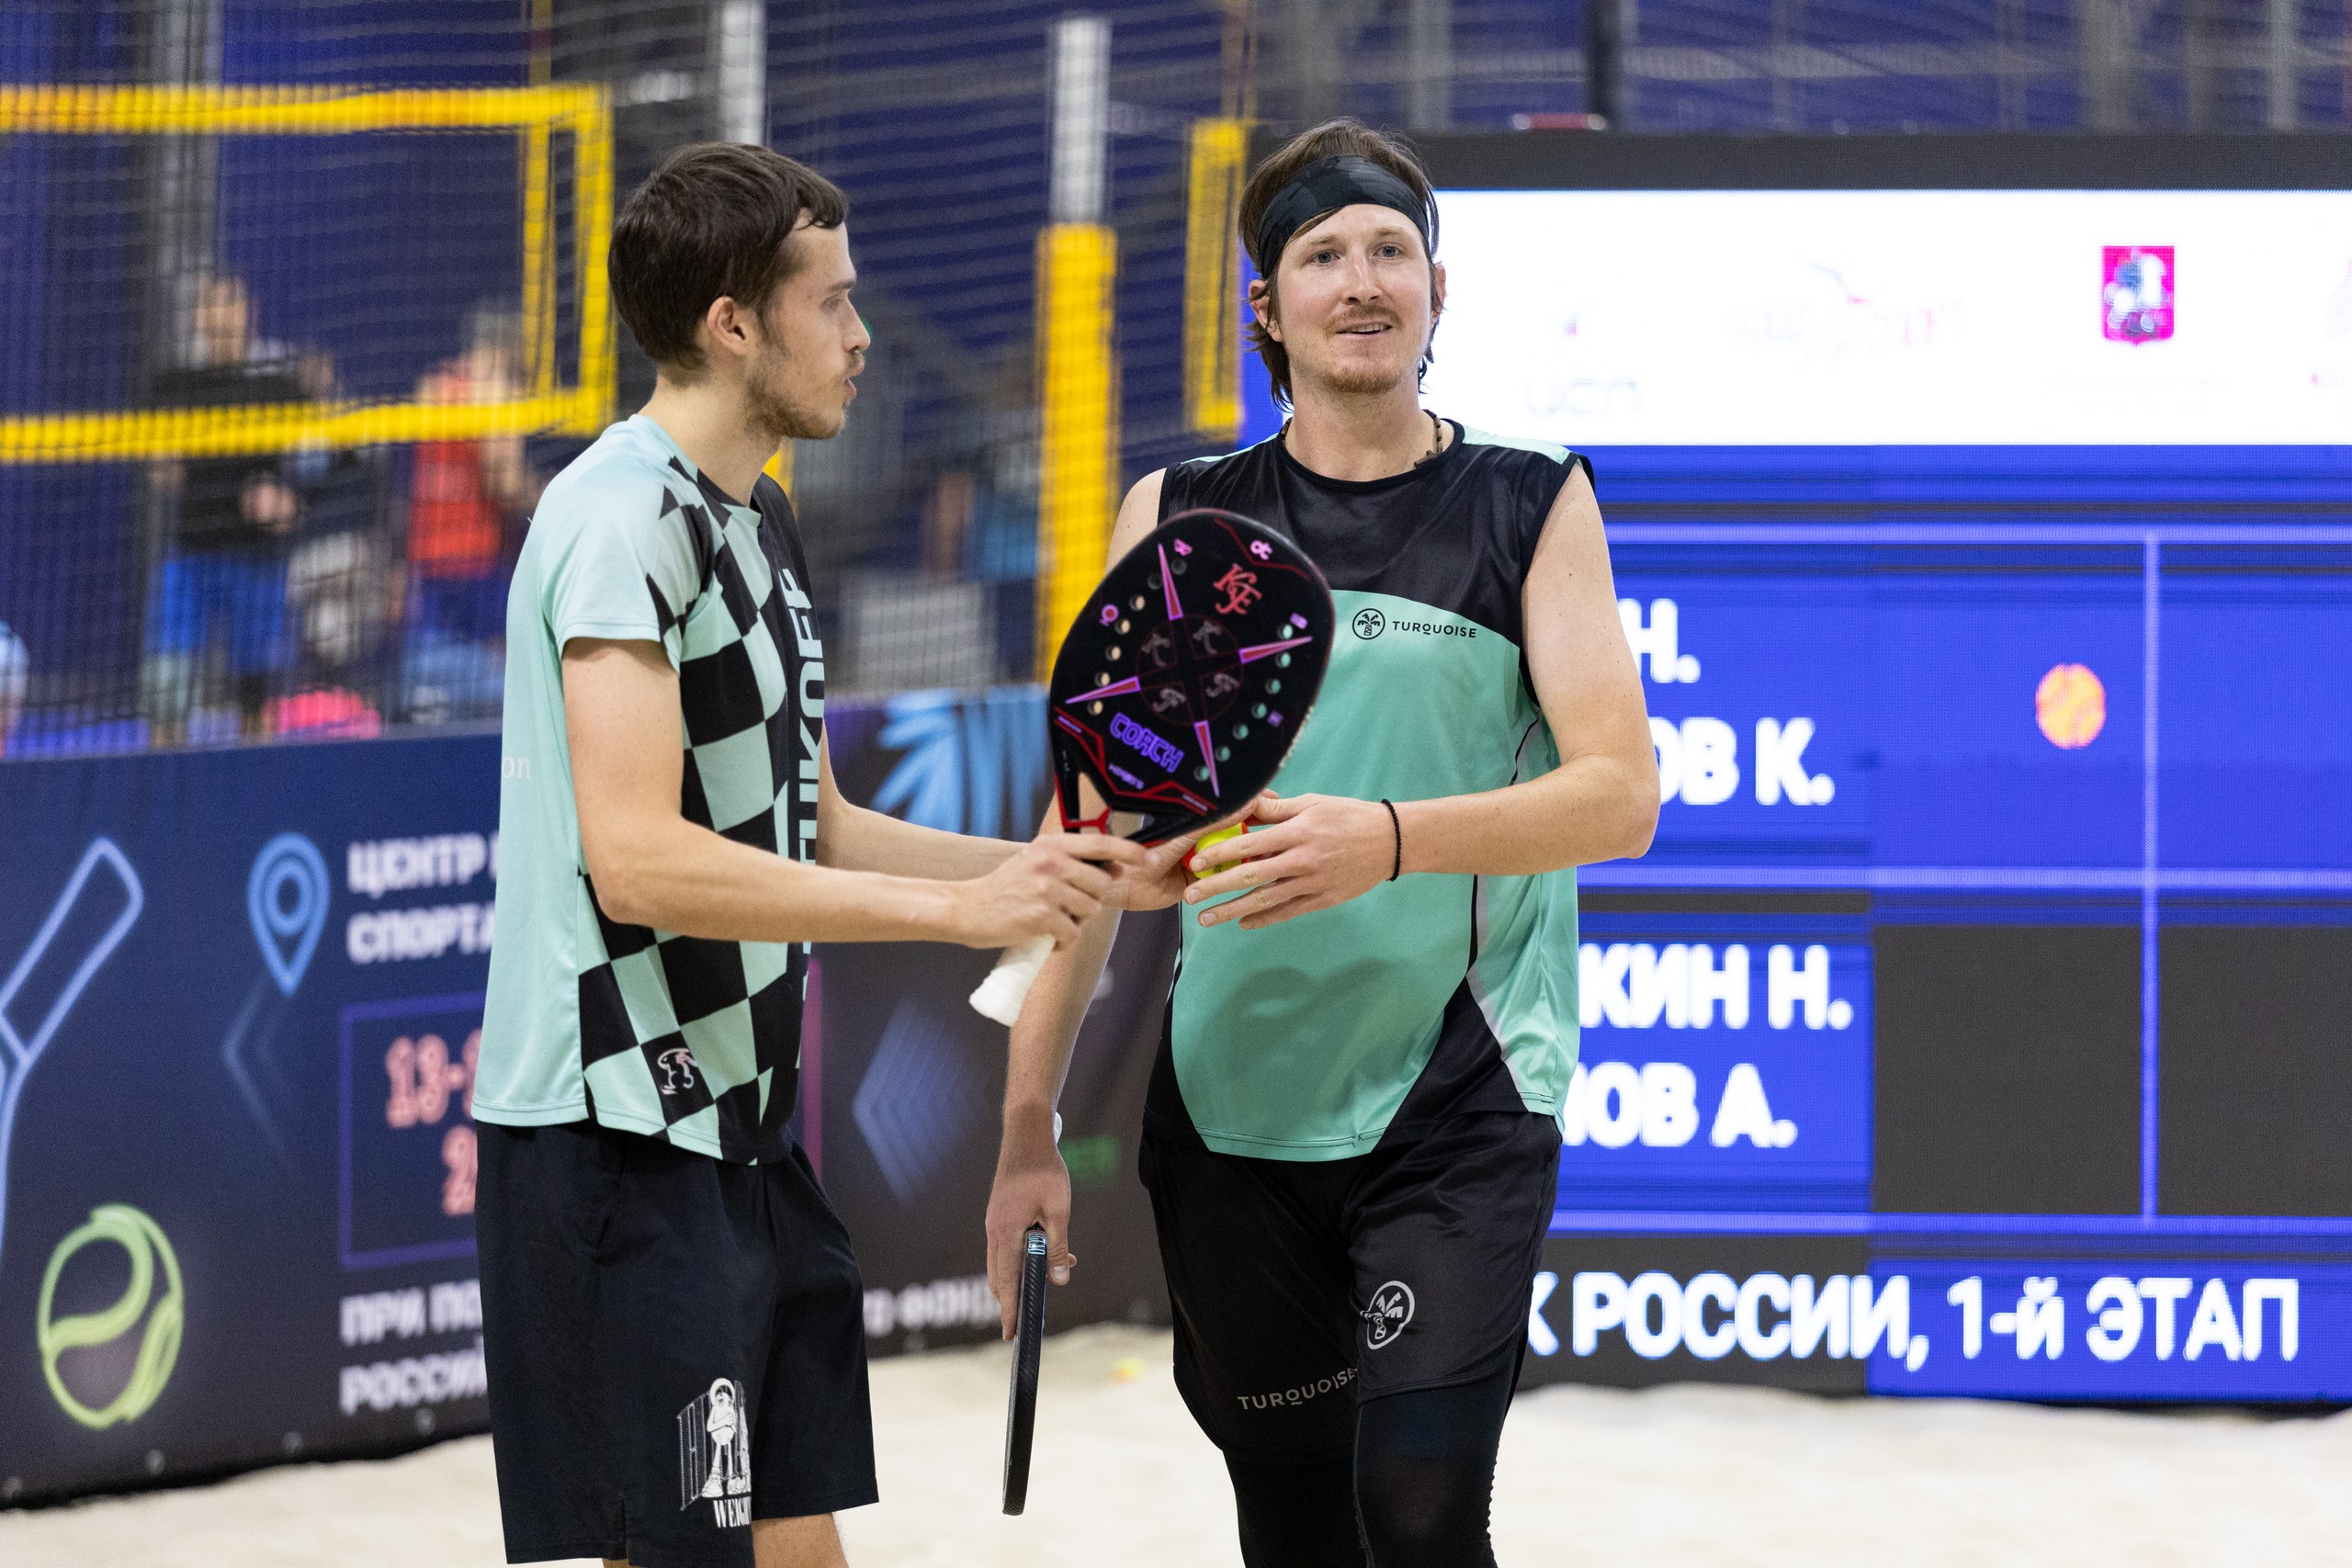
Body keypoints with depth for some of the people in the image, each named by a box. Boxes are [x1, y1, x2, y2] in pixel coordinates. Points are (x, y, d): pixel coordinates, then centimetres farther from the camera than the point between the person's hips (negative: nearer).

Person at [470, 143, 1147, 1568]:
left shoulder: (753, 522, 17)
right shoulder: (627, 516, -15)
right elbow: (637, 860, -25)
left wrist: (1029, 866, 8)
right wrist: (958, 908, -22)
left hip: (746, 1132, 10)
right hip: (622, 1136, -10)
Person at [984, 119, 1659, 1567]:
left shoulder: (1532, 509, 2)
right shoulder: (1180, 519, 8)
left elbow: (1619, 793, -8)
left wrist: (1390, 839, -25)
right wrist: (1032, 1123, 2)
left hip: (1460, 1103, -3)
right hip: (1231, 1107, 3)